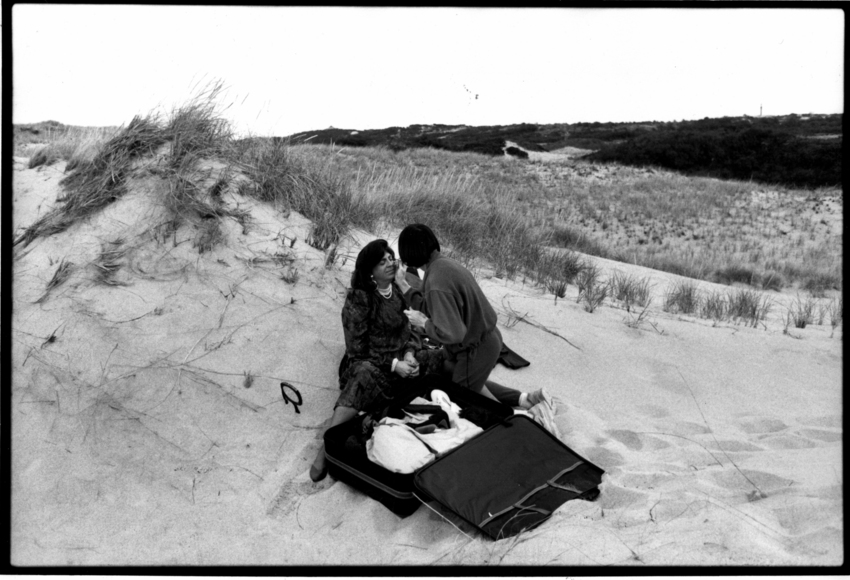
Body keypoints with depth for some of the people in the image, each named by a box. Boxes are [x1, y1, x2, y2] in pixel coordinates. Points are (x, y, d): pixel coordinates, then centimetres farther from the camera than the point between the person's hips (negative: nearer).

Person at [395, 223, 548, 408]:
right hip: (486, 338, 9)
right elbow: (431, 307, 9)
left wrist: (424, 323, -17)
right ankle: (524, 399, 23)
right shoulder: (444, 263, -2)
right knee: (473, 385, 31)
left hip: (475, 350, -9)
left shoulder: (436, 283, -31)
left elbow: (452, 334, -32)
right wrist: (404, 286, 10)